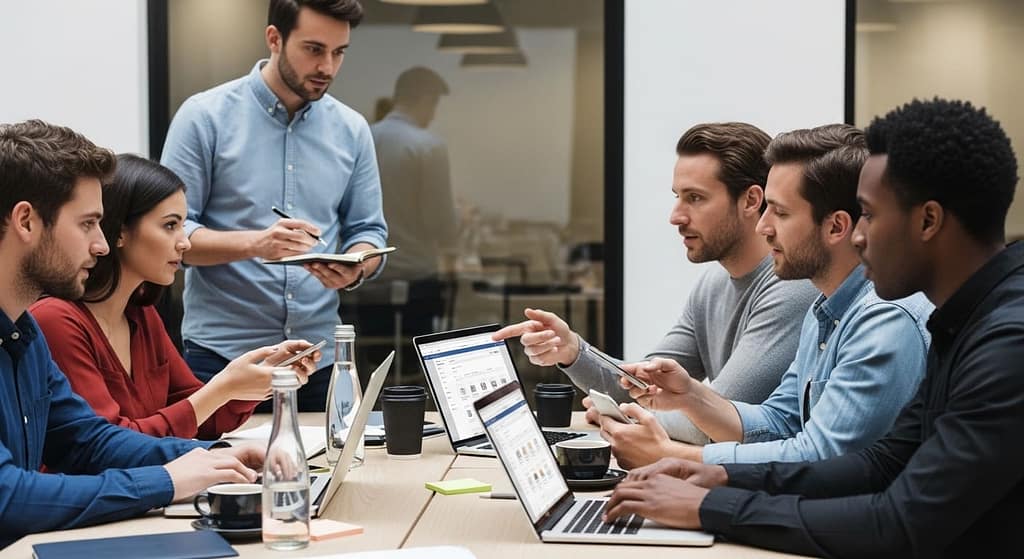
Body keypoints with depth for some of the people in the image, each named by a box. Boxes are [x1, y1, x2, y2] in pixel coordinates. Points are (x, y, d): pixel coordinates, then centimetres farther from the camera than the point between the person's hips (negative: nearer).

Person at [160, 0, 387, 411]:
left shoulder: (351, 130, 7)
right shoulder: (205, 117, -5)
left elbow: (368, 232, 10)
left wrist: (354, 269, -14)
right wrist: (255, 243, -24)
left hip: (319, 357, 4)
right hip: (221, 356, -3)